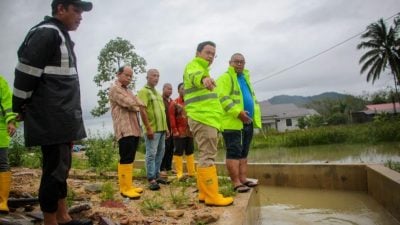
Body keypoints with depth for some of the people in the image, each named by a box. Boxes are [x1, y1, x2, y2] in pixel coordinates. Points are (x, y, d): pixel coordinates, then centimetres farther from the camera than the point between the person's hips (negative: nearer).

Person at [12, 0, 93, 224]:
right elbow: (26, 72, -15)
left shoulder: (62, 36, 20)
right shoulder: (46, 33, -12)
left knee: (61, 168, 15)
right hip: (52, 119, -10)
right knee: (55, 170, -4)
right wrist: (21, 109, -7)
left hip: (62, 118, 10)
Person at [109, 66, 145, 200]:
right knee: (126, 159, -10)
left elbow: (140, 104, 16)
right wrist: (138, 106, 5)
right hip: (124, 130, -9)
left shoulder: (128, 90, 25)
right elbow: (130, 104, -13)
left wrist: (136, 104, -4)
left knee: (130, 159, 10)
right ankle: (125, 188, -5)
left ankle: (128, 186, 16)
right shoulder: (115, 89, -4)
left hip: (134, 129, 9)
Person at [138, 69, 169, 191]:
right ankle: (151, 179, 0)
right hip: (152, 129, -8)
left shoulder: (158, 93, 20)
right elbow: (142, 110, -16)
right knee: (151, 154, -5)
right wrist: (148, 128, -21)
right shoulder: (143, 91, -7)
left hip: (161, 129, 9)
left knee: (160, 153, 12)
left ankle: (156, 175, 23)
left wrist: (166, 127, 20)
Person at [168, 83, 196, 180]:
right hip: (179, 133, -5)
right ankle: (179, 173, 4)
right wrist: (174, 130, -14)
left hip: (190, 132, 6)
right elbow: (171, 117, -9)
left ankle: (192, 172, 21)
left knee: (190, 152, 12)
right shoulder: (174, 103, -3)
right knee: (178, 152, -1)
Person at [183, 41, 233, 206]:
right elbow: (194, 76, -32)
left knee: (205, 157, 11)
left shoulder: (202, 69, 27)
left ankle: (204, 193, 18)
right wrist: (204, 78, -55)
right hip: (202, 119, -11)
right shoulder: (193, 66, -6)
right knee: (208, 157, -11)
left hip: (207, 119, 11)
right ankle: (212, 196, -8)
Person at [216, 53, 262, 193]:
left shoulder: (245, 78, 22)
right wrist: (238, 112, -25)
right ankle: (236, 183, -3)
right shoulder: (225, 78, -4)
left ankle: (243, 179, 19)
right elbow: (222, 98, -18)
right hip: (233, 123, -9)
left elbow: (253, 98, 27)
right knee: (234, 152, -7)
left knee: (243, 153, 12)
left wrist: (255, 116, 12)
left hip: (247, 122, 9)